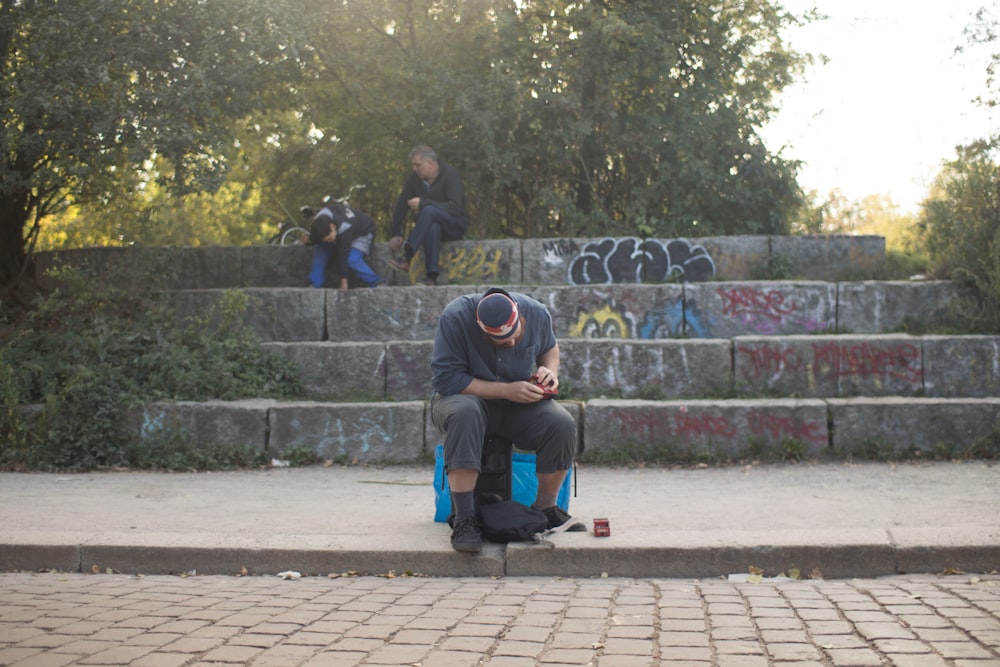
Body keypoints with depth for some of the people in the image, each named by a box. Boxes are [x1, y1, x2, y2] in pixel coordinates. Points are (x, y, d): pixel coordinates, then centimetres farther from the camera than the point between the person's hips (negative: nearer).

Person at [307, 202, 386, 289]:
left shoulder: (345, 227, -43)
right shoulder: (318, 219, -23)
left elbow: (342, 255, -38)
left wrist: (343, 280, -33)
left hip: (362, 233, -7)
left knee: (352, 259, -32)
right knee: (320, 252, -16)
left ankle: (378, 284, -22)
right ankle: (314, 286, -11)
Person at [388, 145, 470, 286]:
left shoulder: (449, 174, -14)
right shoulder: (414, 178, 1)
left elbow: (455, 208, -25)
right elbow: (401, 206, 1)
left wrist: (423, 203, -28)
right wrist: (396, 233, -7)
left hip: (456, 226, -4)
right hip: (431, 224, 4)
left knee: (429, 211, -35)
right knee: (433, 227, -36)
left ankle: (407, 258, -42)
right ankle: (432, 276, -44)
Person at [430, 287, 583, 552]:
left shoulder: (537, 313, -10)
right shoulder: (455, 318, -24)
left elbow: (550, 347, 13)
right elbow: (445, 380, -26)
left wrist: (550, 371, -10)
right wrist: (506, 390, -28)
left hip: (520, 406, 4)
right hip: (469, 397, -3)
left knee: (563, 425, -25)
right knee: (464, 413, -40)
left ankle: (545, 508, -1)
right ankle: (464, 519, -34)